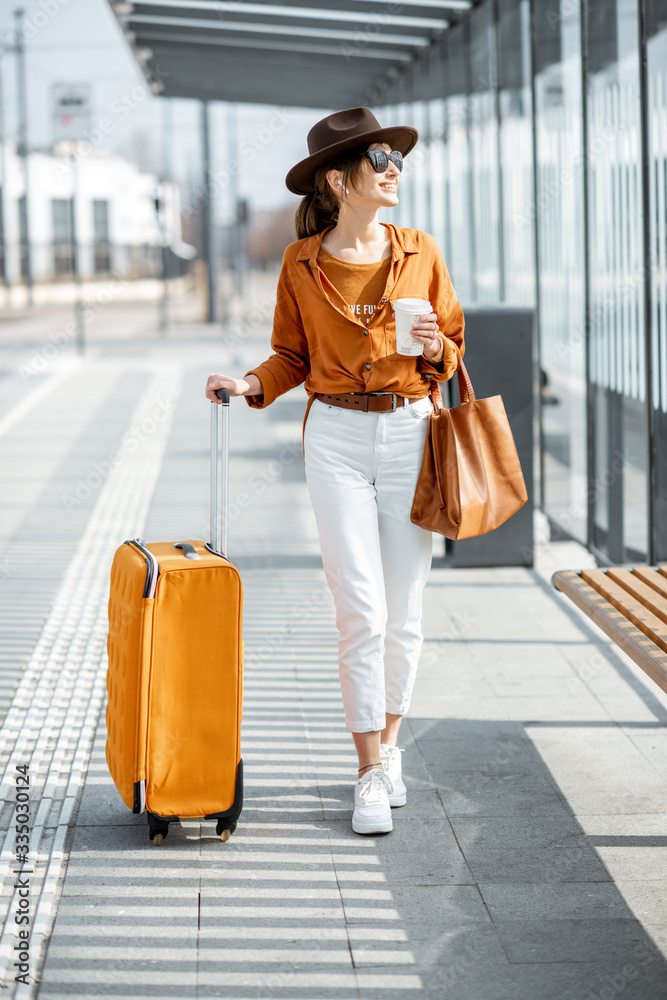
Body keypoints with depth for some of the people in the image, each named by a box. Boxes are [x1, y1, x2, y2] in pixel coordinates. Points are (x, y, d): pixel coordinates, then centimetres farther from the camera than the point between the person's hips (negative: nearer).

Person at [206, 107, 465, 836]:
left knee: (405, 612, 6)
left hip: (410, 433, 2)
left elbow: (452, 347, 10)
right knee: (361, 611, -7)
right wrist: (252, 385, -8)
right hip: (337, 439, -1)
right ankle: (371, 775, 1)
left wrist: (434, 348, -12)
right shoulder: (303, 266, 0)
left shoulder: (421, 254, 3)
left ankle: (388, 745, 27)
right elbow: (293, 357, 10)